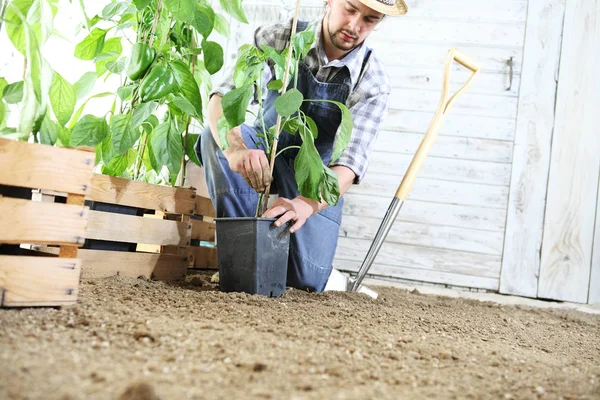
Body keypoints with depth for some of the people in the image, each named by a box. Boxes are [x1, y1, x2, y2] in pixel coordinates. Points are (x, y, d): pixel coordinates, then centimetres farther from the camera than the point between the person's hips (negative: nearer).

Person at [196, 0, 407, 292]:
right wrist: (236, 149, -51)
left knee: (306, 280, -15)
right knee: (217, 135, -32)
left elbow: (352, 159, -30)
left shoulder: (373, 82, -20)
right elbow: (224, 95, -28)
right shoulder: (282, 36, -18)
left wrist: (305, 205, -51)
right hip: (262, 153, 1)